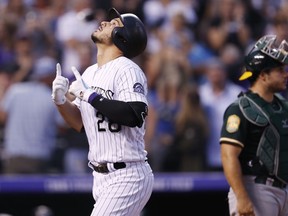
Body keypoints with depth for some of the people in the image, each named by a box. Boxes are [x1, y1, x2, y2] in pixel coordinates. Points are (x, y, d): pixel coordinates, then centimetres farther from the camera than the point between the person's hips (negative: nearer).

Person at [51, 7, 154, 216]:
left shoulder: (127, 70, -13)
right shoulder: (90, 73, 14)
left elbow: (135, 116, -27)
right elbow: (82, 124, 19)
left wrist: (90, 95, -21)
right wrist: (61, 101, -1)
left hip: (127, 177, -9)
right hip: (101, 176, 9)